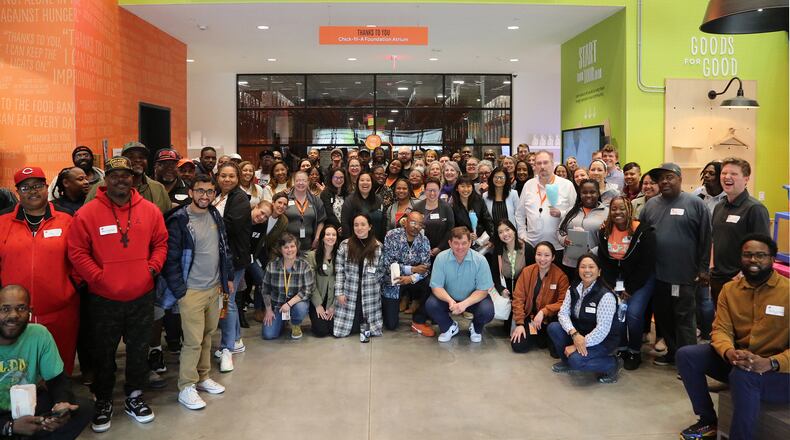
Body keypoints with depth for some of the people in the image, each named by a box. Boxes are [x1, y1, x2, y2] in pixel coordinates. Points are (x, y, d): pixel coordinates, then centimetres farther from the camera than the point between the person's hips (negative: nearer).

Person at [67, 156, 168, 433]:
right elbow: (77, 252, -9)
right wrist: (99, 278, -14)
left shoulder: (150, 210, -1)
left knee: (139, 350, 15)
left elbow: (161, 243, 8)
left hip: (142, 296, 2)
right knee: (104, 353, 13)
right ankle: (103, 402, 32)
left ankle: (134, 397, 34)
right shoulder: (87, 213, -9)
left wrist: (152, 268, -4)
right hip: (103, 299, -2)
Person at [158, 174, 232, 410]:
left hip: (214, 288, 6)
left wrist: (228, 277, 14)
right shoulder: (179, 221, -13)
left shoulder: (216, 216, 7)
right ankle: (186, 388, 11)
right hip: (191, 291, -6)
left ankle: (203, 377, 31)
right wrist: (180, 291, -14)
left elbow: (225, 248, 16)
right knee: (193, 341, -3)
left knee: (208, 336, 16)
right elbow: (171, 258, -13)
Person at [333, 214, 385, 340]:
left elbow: (383, 270, 6)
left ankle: (365, 326, 31)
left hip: (370, 296, 0)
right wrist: (339, 292, -5)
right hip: (349, 294, 0)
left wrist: (371, 282, -6)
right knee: (346, 327, 1)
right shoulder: (345, 245, 0)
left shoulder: (378, 247, 0)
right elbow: (339, 271, 1)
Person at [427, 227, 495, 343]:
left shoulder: (480, 260, -18)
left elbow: (482, 290, -16)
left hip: (473, 299, -1)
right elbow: (436, 287, -14)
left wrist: (464, 304, -32)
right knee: (430, 305, -25)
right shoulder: (441, 258, -15)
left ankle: (476, 328, 10)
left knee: (487, 311, -29)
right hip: (448, 298, 1)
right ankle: (450, 327, 8)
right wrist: (450, 301, -34)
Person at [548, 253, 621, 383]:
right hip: (580, 333, 6)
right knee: (553, 328, -15)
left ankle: (612, 364, -2)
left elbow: (602, 329, -26)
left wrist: (576, 346, -23)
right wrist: (574, 333, -27)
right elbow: (563, 313, -8)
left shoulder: (605, 295, -23)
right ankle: (567, 362, 9)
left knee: (576, 359, -29)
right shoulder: (573, 290, -3)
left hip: (602, 341, -6)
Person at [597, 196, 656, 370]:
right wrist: (611, 286, -5)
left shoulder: (644, 232, -16)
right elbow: (602, 261, 5)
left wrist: (630, 290, -14)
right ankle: (621, 349, 9)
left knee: (633, 313, -19)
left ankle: (635, 352, 4)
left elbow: (647, 264, -15)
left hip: (640, 280, -4)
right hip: (615, 280, 4)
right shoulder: (605, 232, -1)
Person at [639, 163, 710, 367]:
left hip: (684, 275, -5)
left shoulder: (695, 204, -4)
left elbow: (705, 238, -4)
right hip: (657, 274, 5)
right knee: (663, 317, 14)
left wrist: (703, 268, -6)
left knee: (684, 318, 2)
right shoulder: (651, 204, 9)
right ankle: (672, 352, 29)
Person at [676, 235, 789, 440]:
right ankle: (708, 421, 5)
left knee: (743, 375, -36)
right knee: (686, 355, -11)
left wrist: (770, 363, -33)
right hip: (736, 360, 6)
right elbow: (721, 329, -3)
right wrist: (728, 352, -26)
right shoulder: (730, 289, 4)